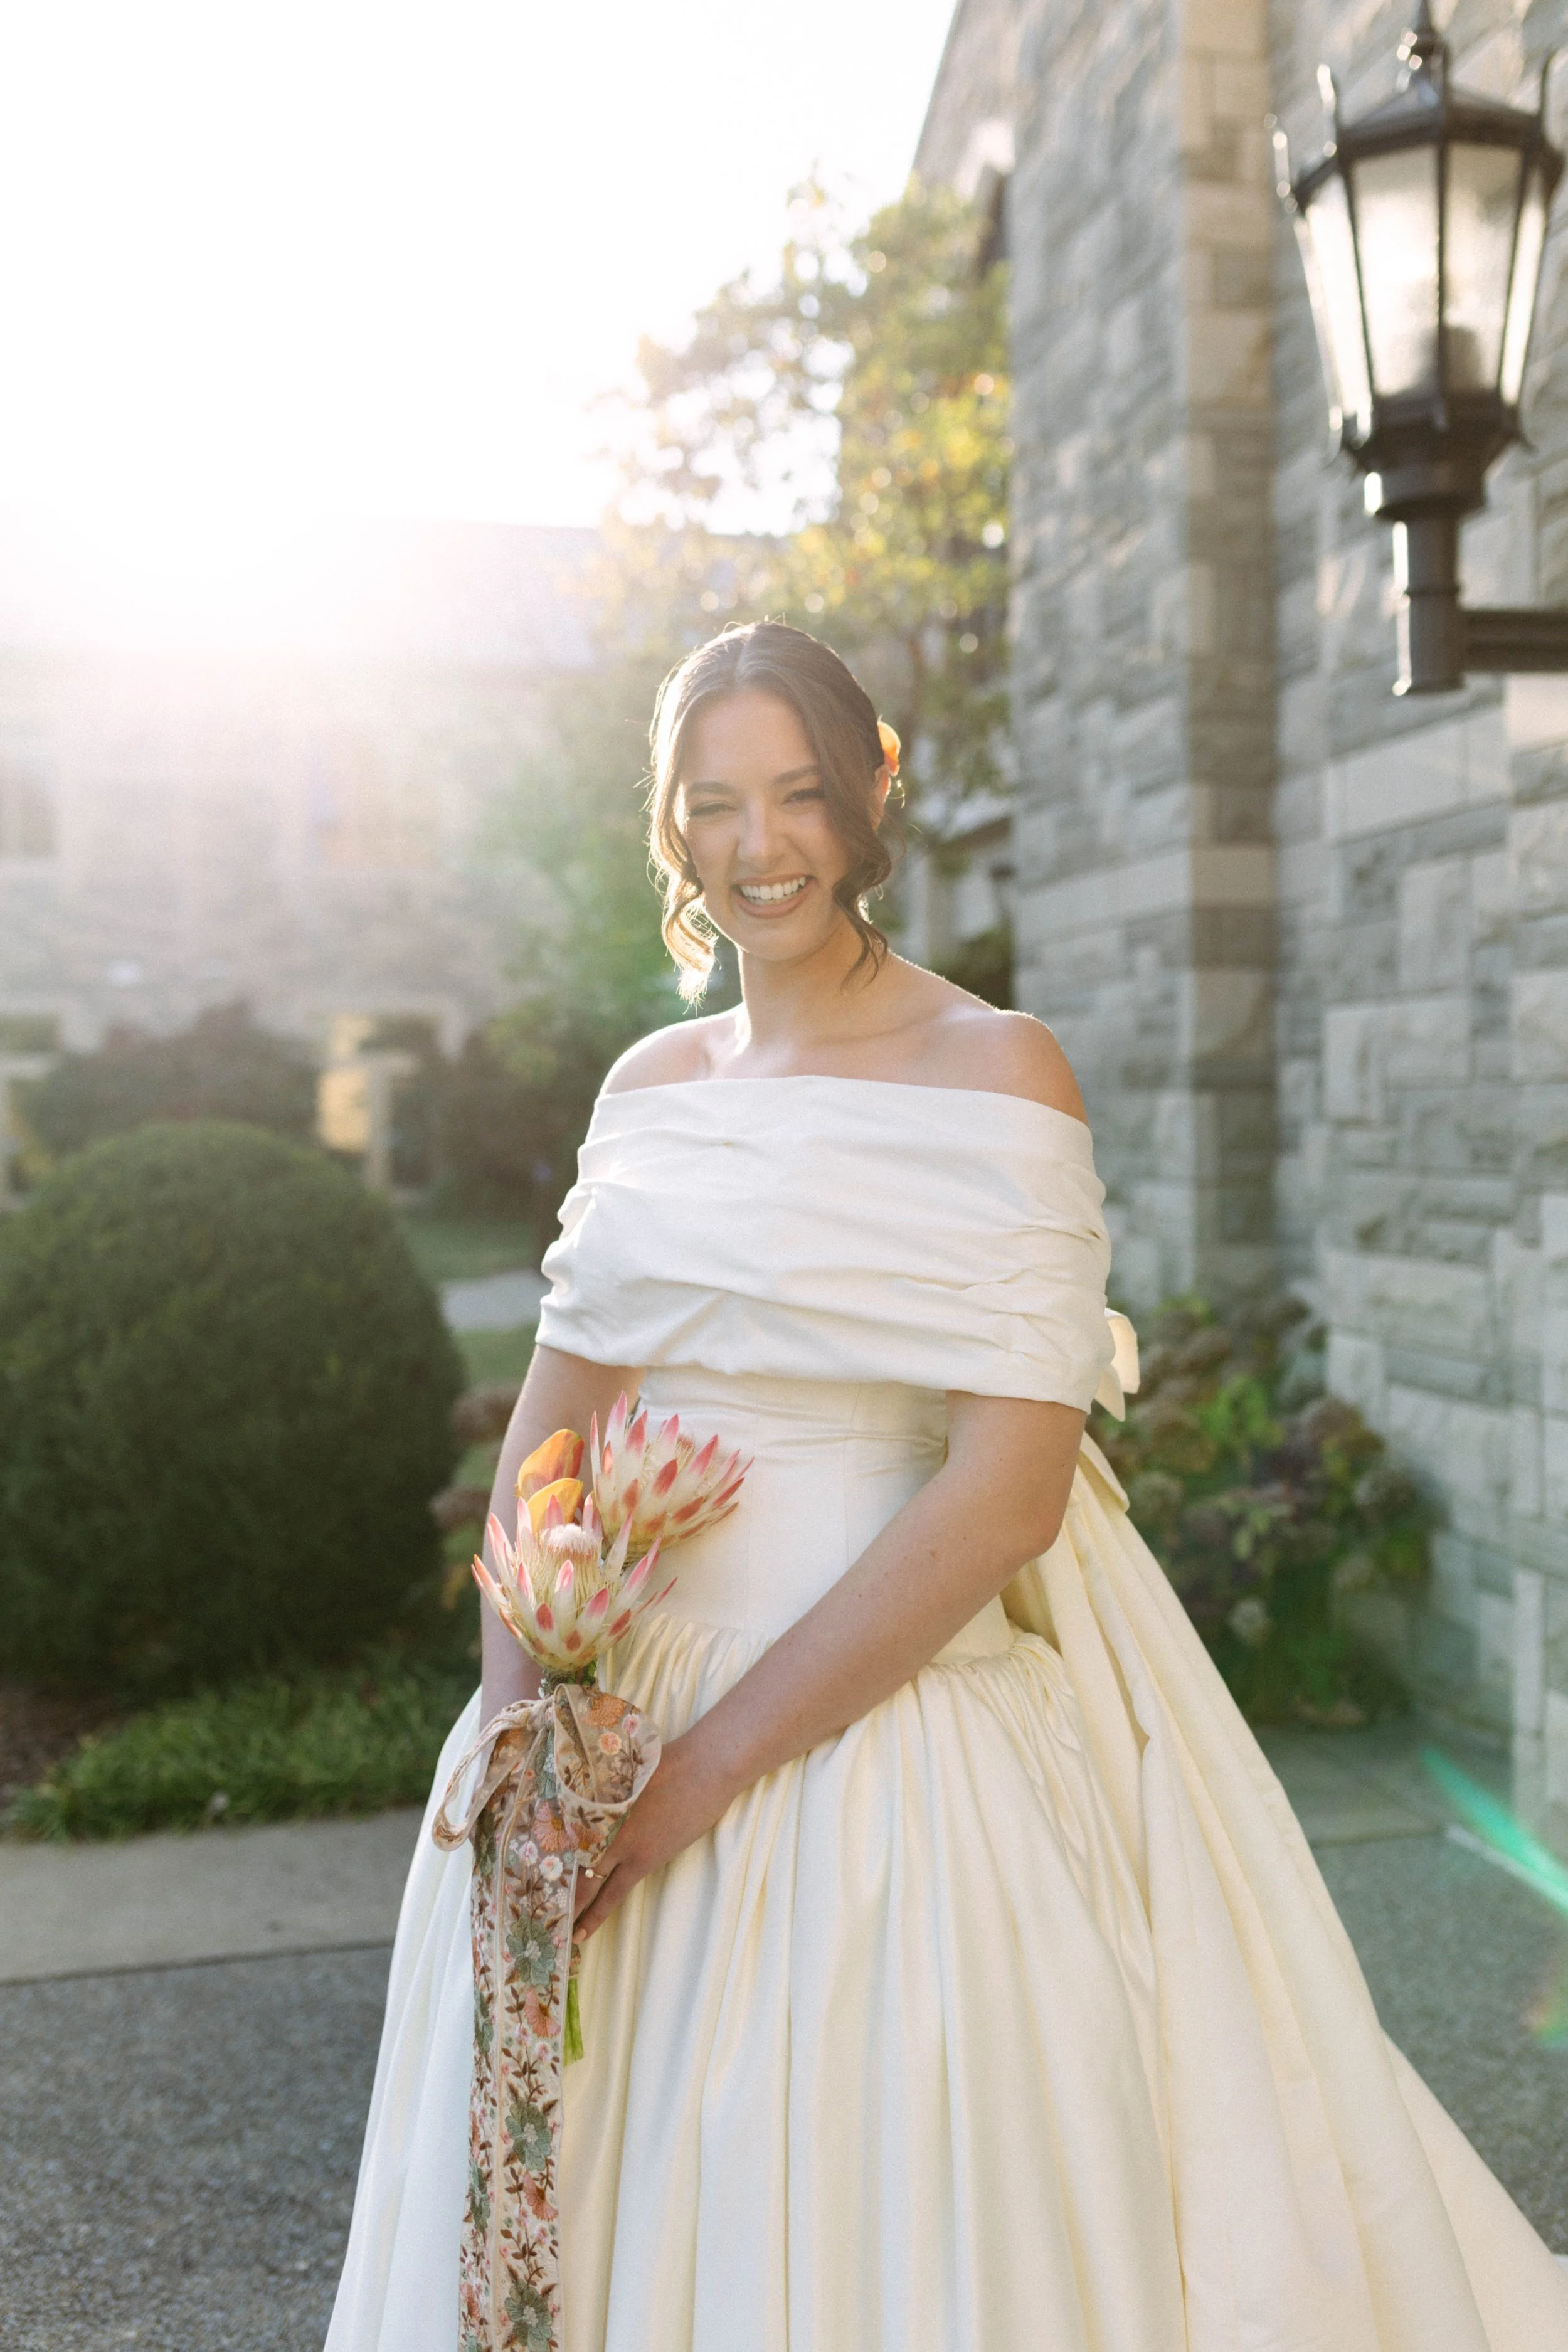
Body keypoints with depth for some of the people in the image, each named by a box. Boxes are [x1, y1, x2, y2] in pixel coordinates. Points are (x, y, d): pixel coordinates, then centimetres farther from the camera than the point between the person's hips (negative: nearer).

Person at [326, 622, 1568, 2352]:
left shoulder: (993, 1073, -10)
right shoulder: (652, 1084, 7)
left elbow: (1006, 1496, -18)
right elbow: (550, 1426, 6)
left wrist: (703, 1770, -18)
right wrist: (523, 1742, -9)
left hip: (883, 1740, -5)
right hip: (617, 1713, 6)